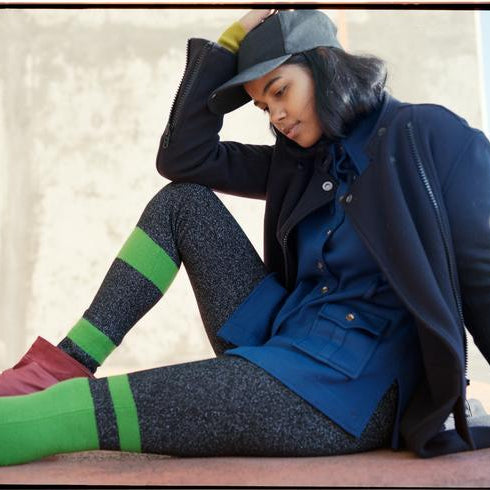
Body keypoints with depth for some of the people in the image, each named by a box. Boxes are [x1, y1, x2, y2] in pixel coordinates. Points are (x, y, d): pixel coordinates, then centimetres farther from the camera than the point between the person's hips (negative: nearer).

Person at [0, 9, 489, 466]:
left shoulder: (429, 136, -7)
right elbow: (183, 158, 7)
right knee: (182, 202, 4)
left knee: (99, 408, -18)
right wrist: (230, 42, 3)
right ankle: (64, 366, -3)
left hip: (348, 390, -7)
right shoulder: (302, 160, 13)